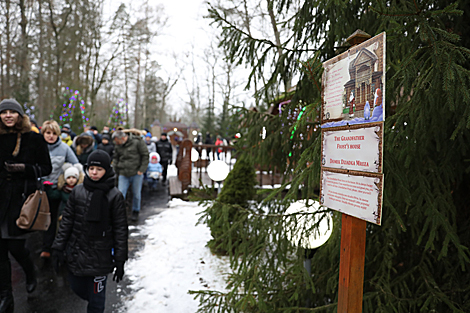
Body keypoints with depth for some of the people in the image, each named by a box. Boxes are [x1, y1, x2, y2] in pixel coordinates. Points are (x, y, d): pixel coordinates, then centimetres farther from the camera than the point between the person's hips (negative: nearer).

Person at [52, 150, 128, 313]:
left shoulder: (115, 196, -10)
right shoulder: (77, 191, 0)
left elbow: (121, 229, -7)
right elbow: (66, 221, 7)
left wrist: (120, 260, -7)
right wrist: (58, 248, 4)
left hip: (99, 257, -4)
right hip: (75, 253, 4)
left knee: (96, 297, 6)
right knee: (77, 288, 19)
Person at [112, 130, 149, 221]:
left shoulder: (137, 142, -9)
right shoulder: (117, 146, 6)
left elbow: (145, 155, -6)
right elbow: (115, 158, 20)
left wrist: (141, 170, -10)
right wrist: (115, 169, 7)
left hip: (136, 173, -3)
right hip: (123, 174, 3)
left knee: (136, 194, 8)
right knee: (120, 193, -3)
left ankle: (135, 212, 26)